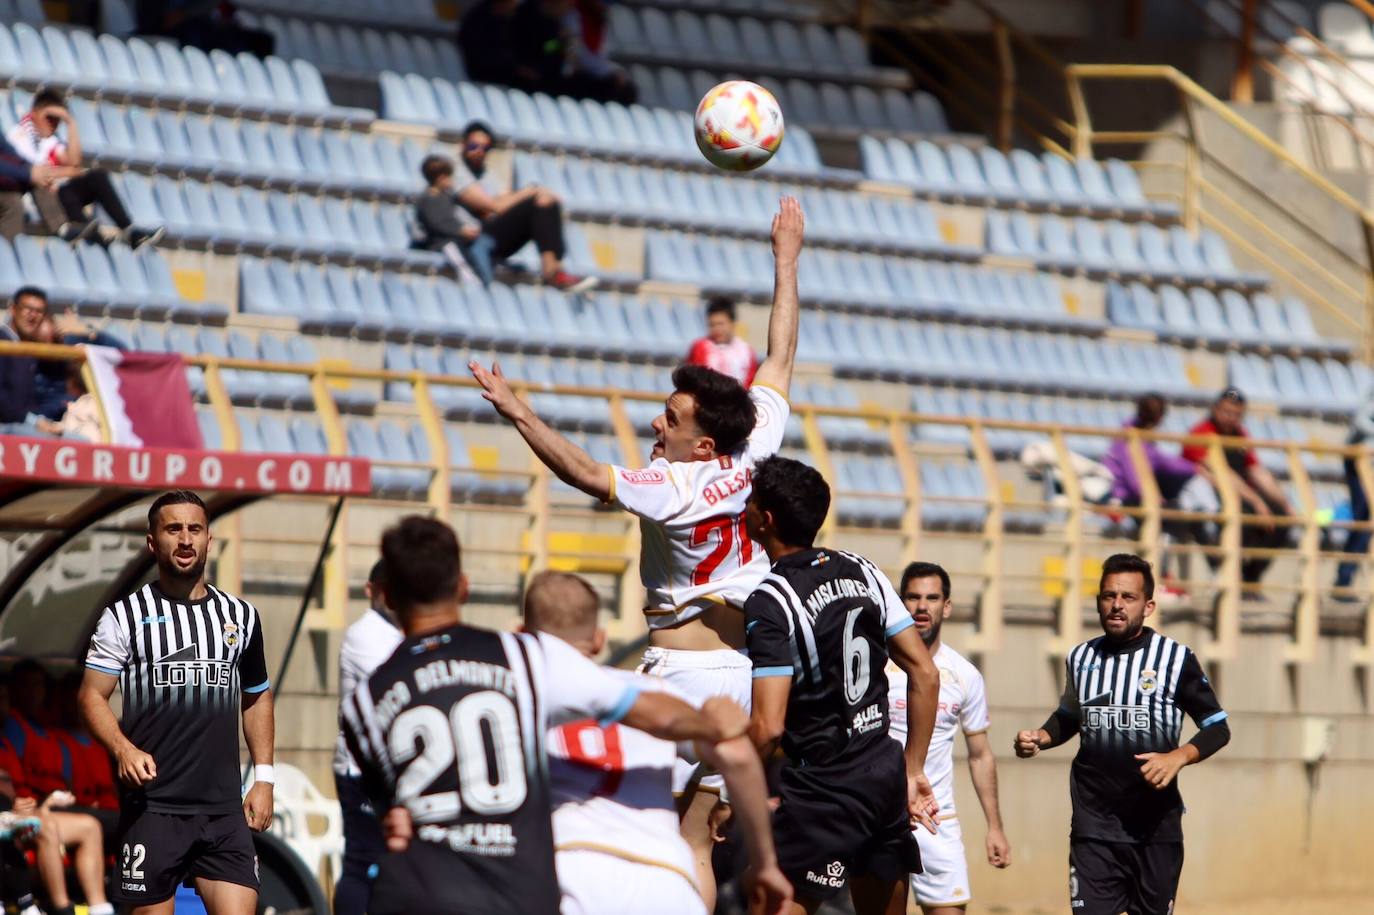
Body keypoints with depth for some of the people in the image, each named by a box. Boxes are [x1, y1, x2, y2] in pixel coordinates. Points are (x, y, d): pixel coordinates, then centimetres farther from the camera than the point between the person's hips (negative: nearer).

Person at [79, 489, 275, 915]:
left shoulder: (241, 616, 13)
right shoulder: (125, 616, 2)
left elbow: (257, 698, 22)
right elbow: (92, 695, -2)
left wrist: (263, 777, 13)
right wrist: (123, 749, -20)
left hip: (224, 807, 3)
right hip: (151, 805, -3)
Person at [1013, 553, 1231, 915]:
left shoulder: (1176, 658, -3)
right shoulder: (1081, 659, 8)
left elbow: (1217, 729, 1)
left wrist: (1178, 756, -18)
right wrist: (1041, 737, 3)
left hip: (1156, 829, -2)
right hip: (1094, 827, 2)